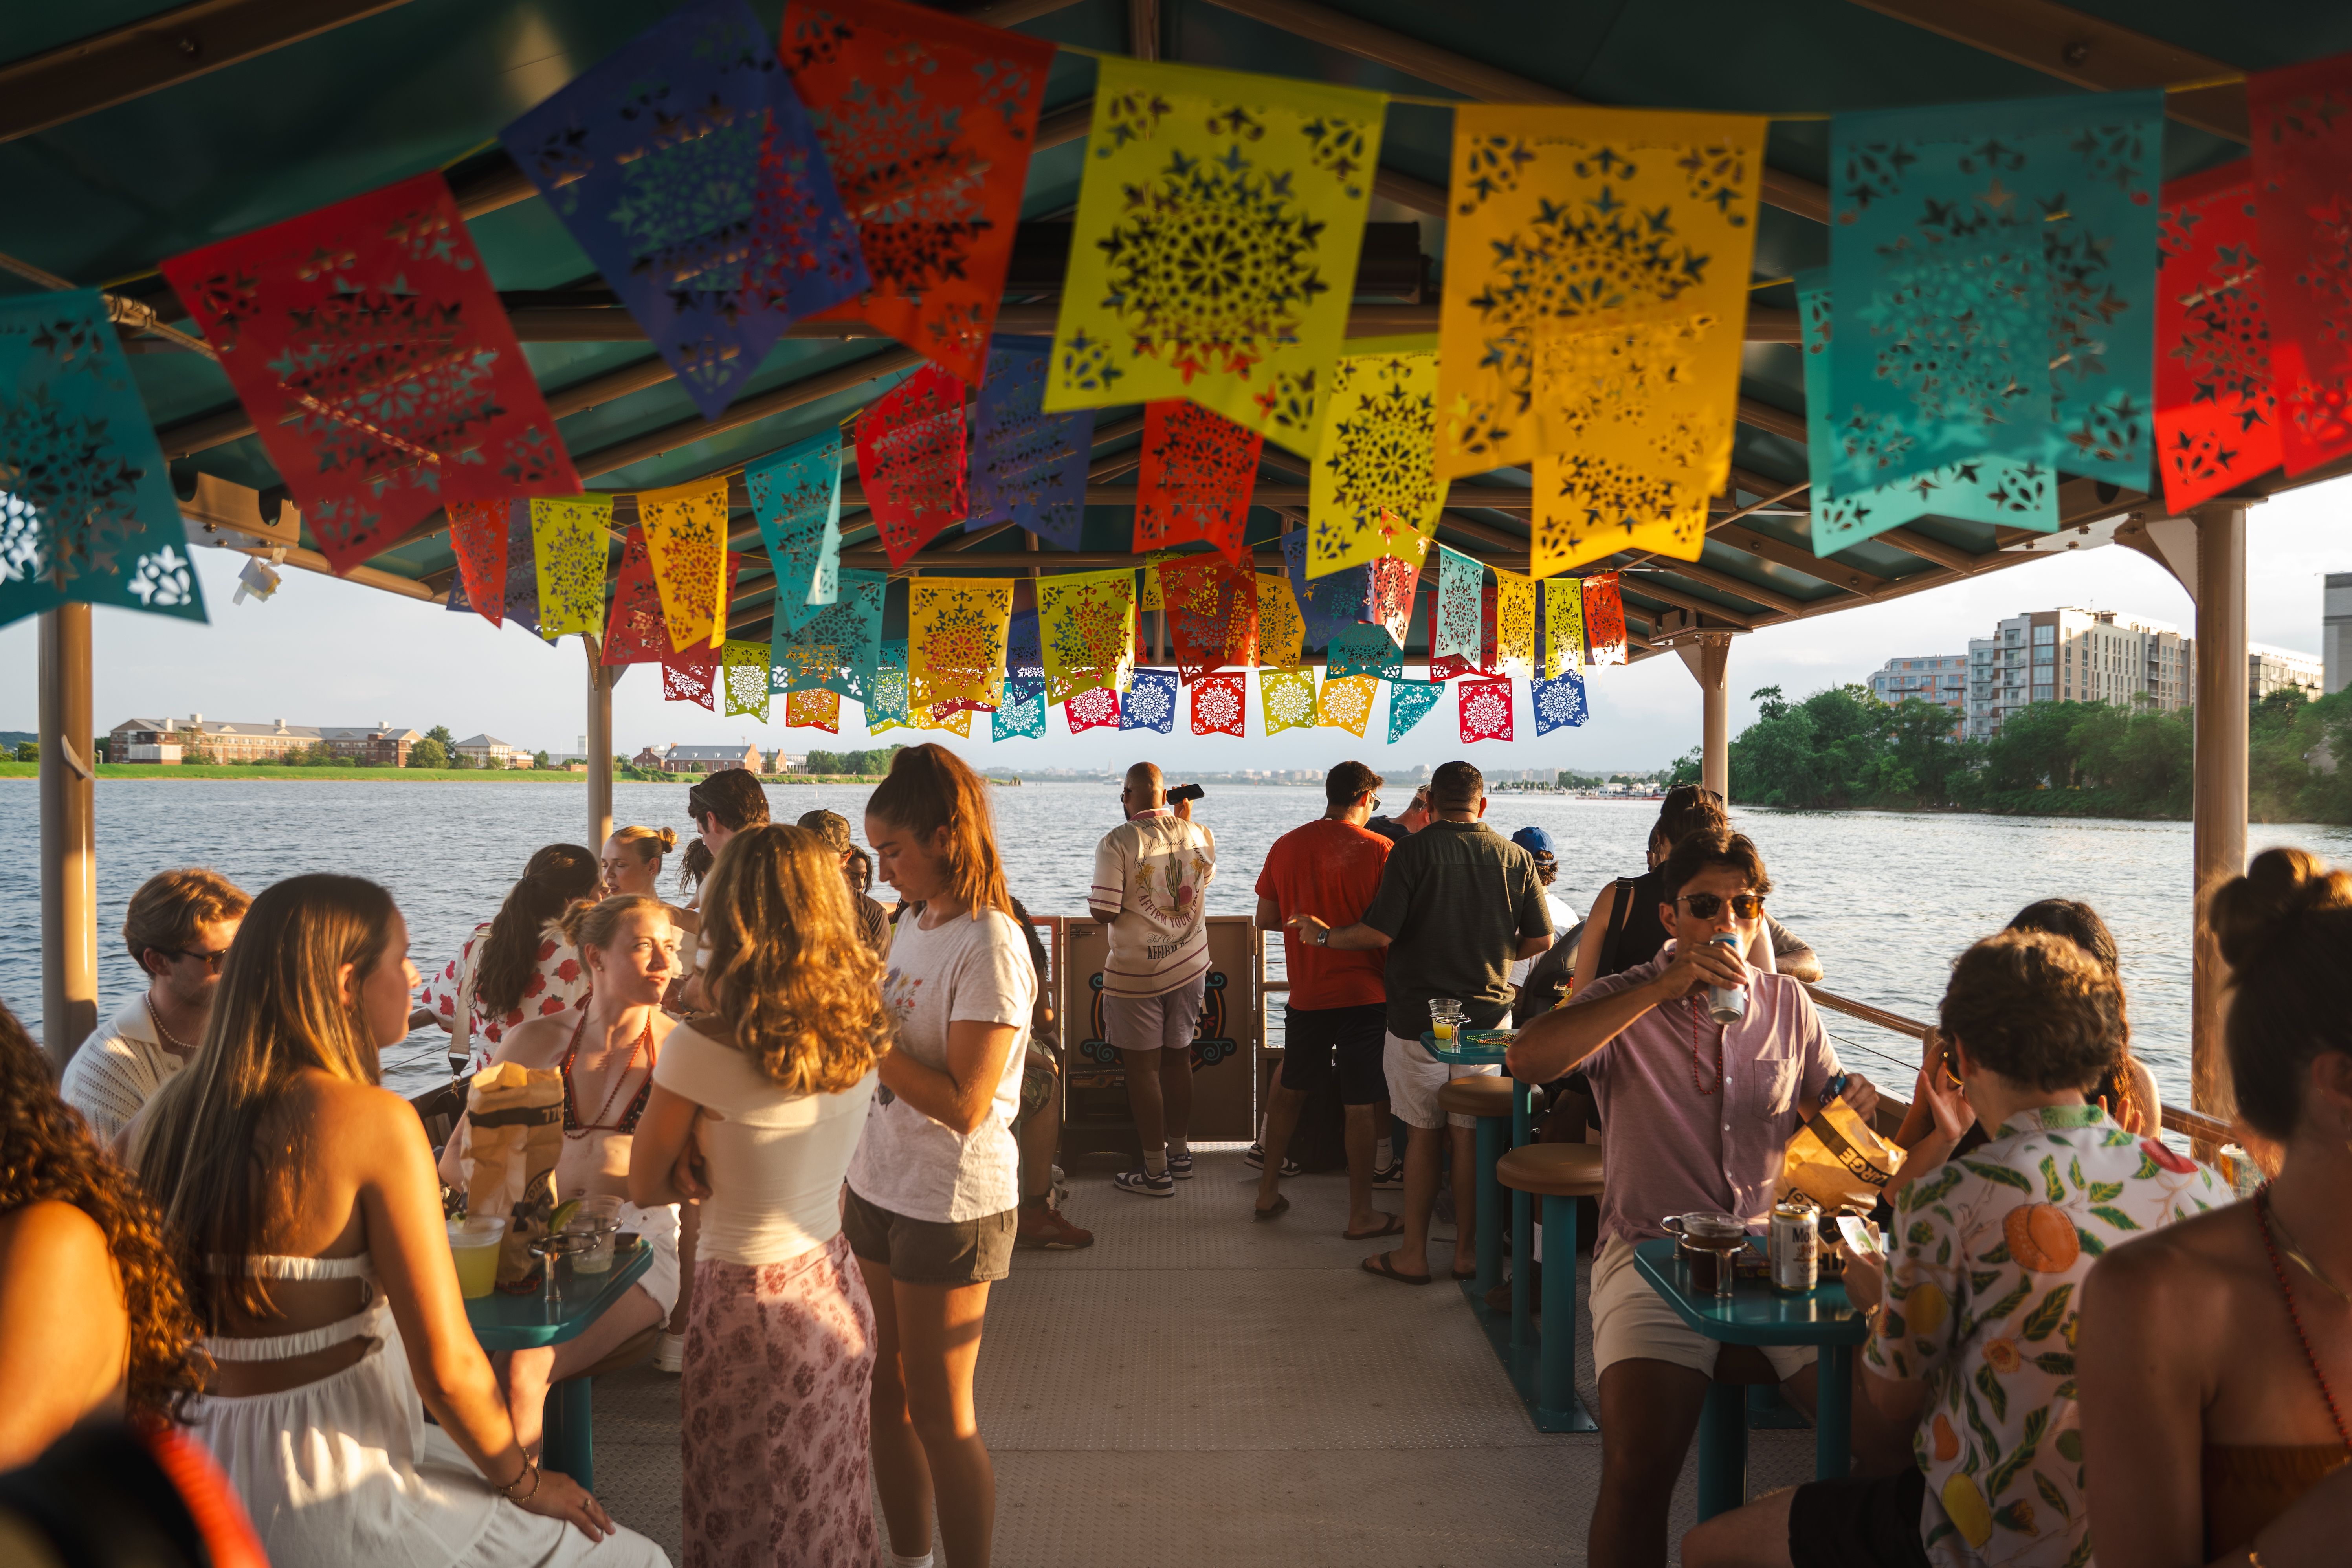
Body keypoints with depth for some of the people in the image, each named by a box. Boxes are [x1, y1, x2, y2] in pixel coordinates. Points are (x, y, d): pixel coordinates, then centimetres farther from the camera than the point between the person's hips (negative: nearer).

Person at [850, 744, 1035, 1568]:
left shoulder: (990, 947, -19)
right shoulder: (914, 923, 7)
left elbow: (965, 1104, -24)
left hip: (950, 1205, -8)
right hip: (880, 1188, 8)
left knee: (938, 1412, 4)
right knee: (885, 1391, 17)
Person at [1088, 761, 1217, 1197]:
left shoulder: (1118, 842, -14)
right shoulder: (1199, 835, 1)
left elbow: (1103, 912, -16)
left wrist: (1095, 893, 6)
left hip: (1136, 974, -5)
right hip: (1190, 966, 5)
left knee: (1143, 1068, 3)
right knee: (1178, 1060, 17)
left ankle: (1156, 1170, 8)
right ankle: (1179, 1154, 28)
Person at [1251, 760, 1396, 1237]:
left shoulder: (1286, 846, 1)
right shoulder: (1378, 850, -12)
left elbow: (1266, 919, 8)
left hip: (1306, 994, 4)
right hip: (1364, 994, -4)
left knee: (1290, 1088, 20)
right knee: (1363, 1105, 3)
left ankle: (1268, 1190, 28)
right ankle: (1361, 1214, 10)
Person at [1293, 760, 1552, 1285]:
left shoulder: (1413, 852, -10)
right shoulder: (1515, 857, 1)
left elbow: (1380, 932, -16)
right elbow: (1541, 939, 4)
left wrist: (1324, 937, 0)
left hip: (1418, 1017, -3)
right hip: (1487, 1015, 3)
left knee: (1422, 1135, 7)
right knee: (1471, 1135, 10)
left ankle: (1413, 1254, 13)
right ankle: (1467, 1251, 18)